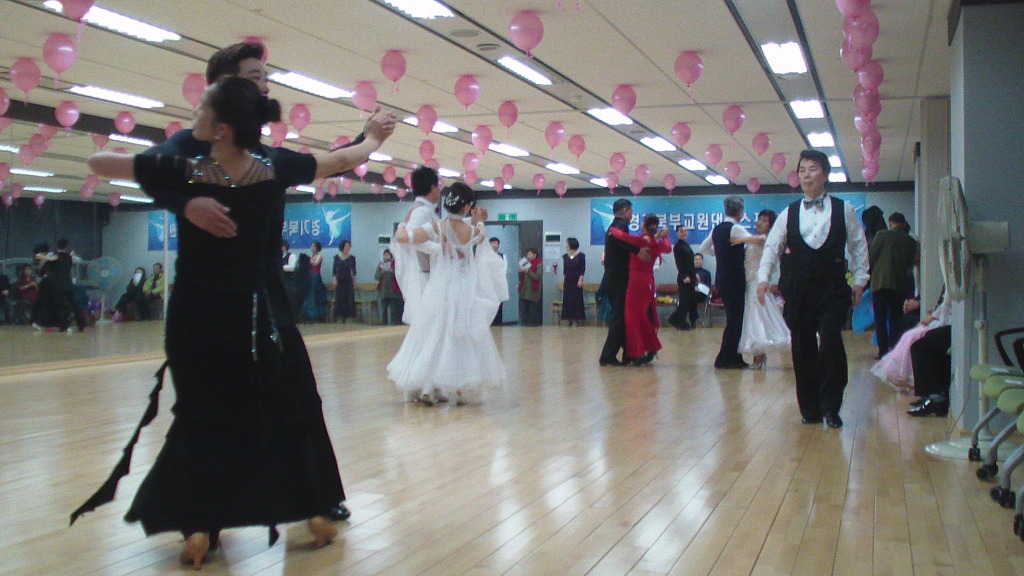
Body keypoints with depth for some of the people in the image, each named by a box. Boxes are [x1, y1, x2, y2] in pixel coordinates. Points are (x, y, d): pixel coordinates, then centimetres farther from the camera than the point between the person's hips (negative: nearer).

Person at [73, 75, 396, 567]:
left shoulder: (182, 170, -14)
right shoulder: (276, 170, -9)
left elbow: (97, 162, -1)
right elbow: (348, 159, 7)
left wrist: (153, 160, 17)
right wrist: (373, 136, 27)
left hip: (193, 318, -1)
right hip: (251, 317, 1)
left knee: (199, 417, 11)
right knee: (282, 412, 13)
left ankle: (199, 529, 10)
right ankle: (315, 512, 18)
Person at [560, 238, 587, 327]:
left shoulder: (580, 256, -2)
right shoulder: (565, 256, 10)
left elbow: (583, 269, -4)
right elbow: (564, 270, 11)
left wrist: (580, 280, -12)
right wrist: (563, 281, 6)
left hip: (576, 280, -4)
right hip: (568, 281, 4)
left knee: (577, 300, -4)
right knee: (567, 300, 1)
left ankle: (579, 321, 1)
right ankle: (569, 321, 5)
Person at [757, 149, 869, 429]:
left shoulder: (843, 210, 6)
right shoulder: (789, 213, 9)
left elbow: (858, 246, 10)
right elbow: (772, 246, 8)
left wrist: (859, 280, 5)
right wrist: (763, 277, -4)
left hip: (832, 289, -2)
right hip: (797, 289, 2)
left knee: (831, 343, -14)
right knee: (802, 348, 4)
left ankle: (830, 407, -1)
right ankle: (810, 408, 14)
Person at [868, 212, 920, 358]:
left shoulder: (882, 235, -3)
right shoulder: (911, 241, 6)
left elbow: (871, 257, -2)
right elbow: (911, 264, 13)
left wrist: (870, 270, 17)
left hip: (880, 281, -3)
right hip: (900, 284, 3)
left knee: (880, 319, 2)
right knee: (896, 318, 11)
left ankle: (883, 350, -3)